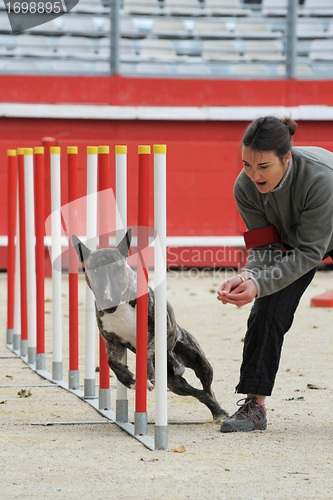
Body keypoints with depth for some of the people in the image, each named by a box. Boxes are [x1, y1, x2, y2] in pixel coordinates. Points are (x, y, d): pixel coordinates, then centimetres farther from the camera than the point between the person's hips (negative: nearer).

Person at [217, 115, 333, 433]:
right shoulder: (246, 187, -28)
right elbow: (265, 249, -21)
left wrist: (259, 284, -46)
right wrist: (248, 276, -43)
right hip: (289, 237, 3)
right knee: (267, 312, -11)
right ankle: (254, 406, -7)